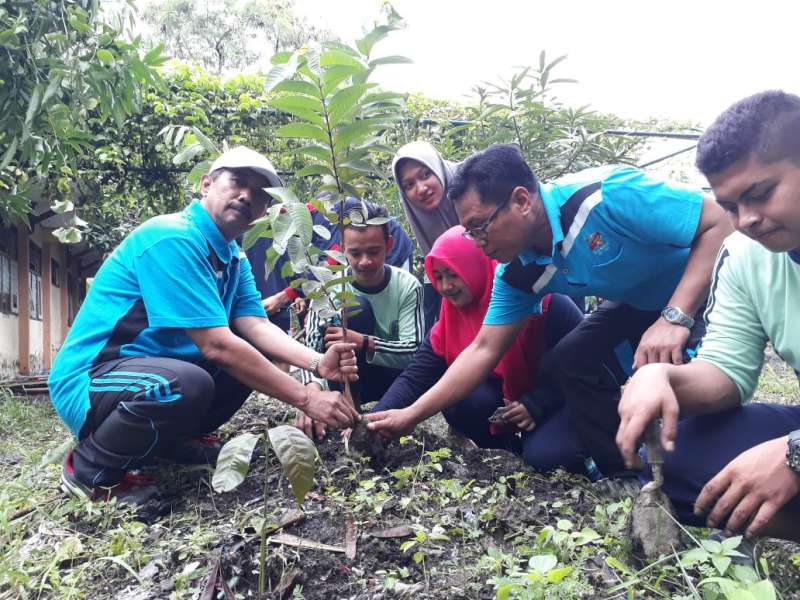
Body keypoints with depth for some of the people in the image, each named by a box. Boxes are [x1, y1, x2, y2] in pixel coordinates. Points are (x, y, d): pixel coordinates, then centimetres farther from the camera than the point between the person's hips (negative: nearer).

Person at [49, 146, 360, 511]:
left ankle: (169, 440, 11)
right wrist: (306, 399, -28)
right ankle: (88, 470, -9)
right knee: (186, 384, -37)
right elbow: (217, 344, -29)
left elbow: (256, 328, -5)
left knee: (253, 359, 3)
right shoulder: (172, 238, -23)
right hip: (91, 378, -9)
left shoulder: (234, 260, 8)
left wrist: (317, 362, -23)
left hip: (154, 366, 9)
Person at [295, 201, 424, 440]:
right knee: (356, 306, -27)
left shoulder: (408, 286, -17)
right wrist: (312, 388, -47)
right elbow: (311, 348, -25)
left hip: (394, 377, 1)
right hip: (349, 379, 0)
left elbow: (414, 351, -22)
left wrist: (363, 342, -39)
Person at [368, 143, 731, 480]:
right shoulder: (518, 273, -13)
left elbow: (721, 222, -32)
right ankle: (629, 471, 5)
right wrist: (410, 416, -11)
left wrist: (675, 318, -40)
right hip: (640, 305, 6)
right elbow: (484, 351, -9)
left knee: (660, 366, -29)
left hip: (700, 293, -6)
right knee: (570, 359, -7)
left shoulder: (608, 194, -36)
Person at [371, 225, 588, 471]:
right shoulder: (448, 323, -7)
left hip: (560, 402, -5)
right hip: (508, 399, 5)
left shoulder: (539, 299, -23)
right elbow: (414, 378, -13)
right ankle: (511, 449, 2)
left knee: (545, 456, -32)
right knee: (457, 401, -23)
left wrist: (536, 405, -24)